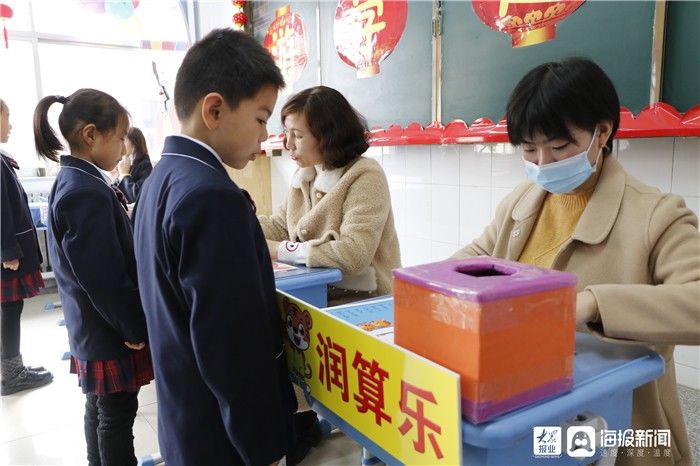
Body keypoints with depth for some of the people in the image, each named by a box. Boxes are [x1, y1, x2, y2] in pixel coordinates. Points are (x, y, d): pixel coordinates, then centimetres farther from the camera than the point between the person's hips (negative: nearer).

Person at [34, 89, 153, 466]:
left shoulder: (70, 181, 7)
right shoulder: (88, 193, -25)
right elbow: (106, 278, -25)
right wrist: (136, 328, -14)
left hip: (91, 327, 10)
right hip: (110, 332, -10)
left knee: (99, 408, 23)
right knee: (117, 414, 7)